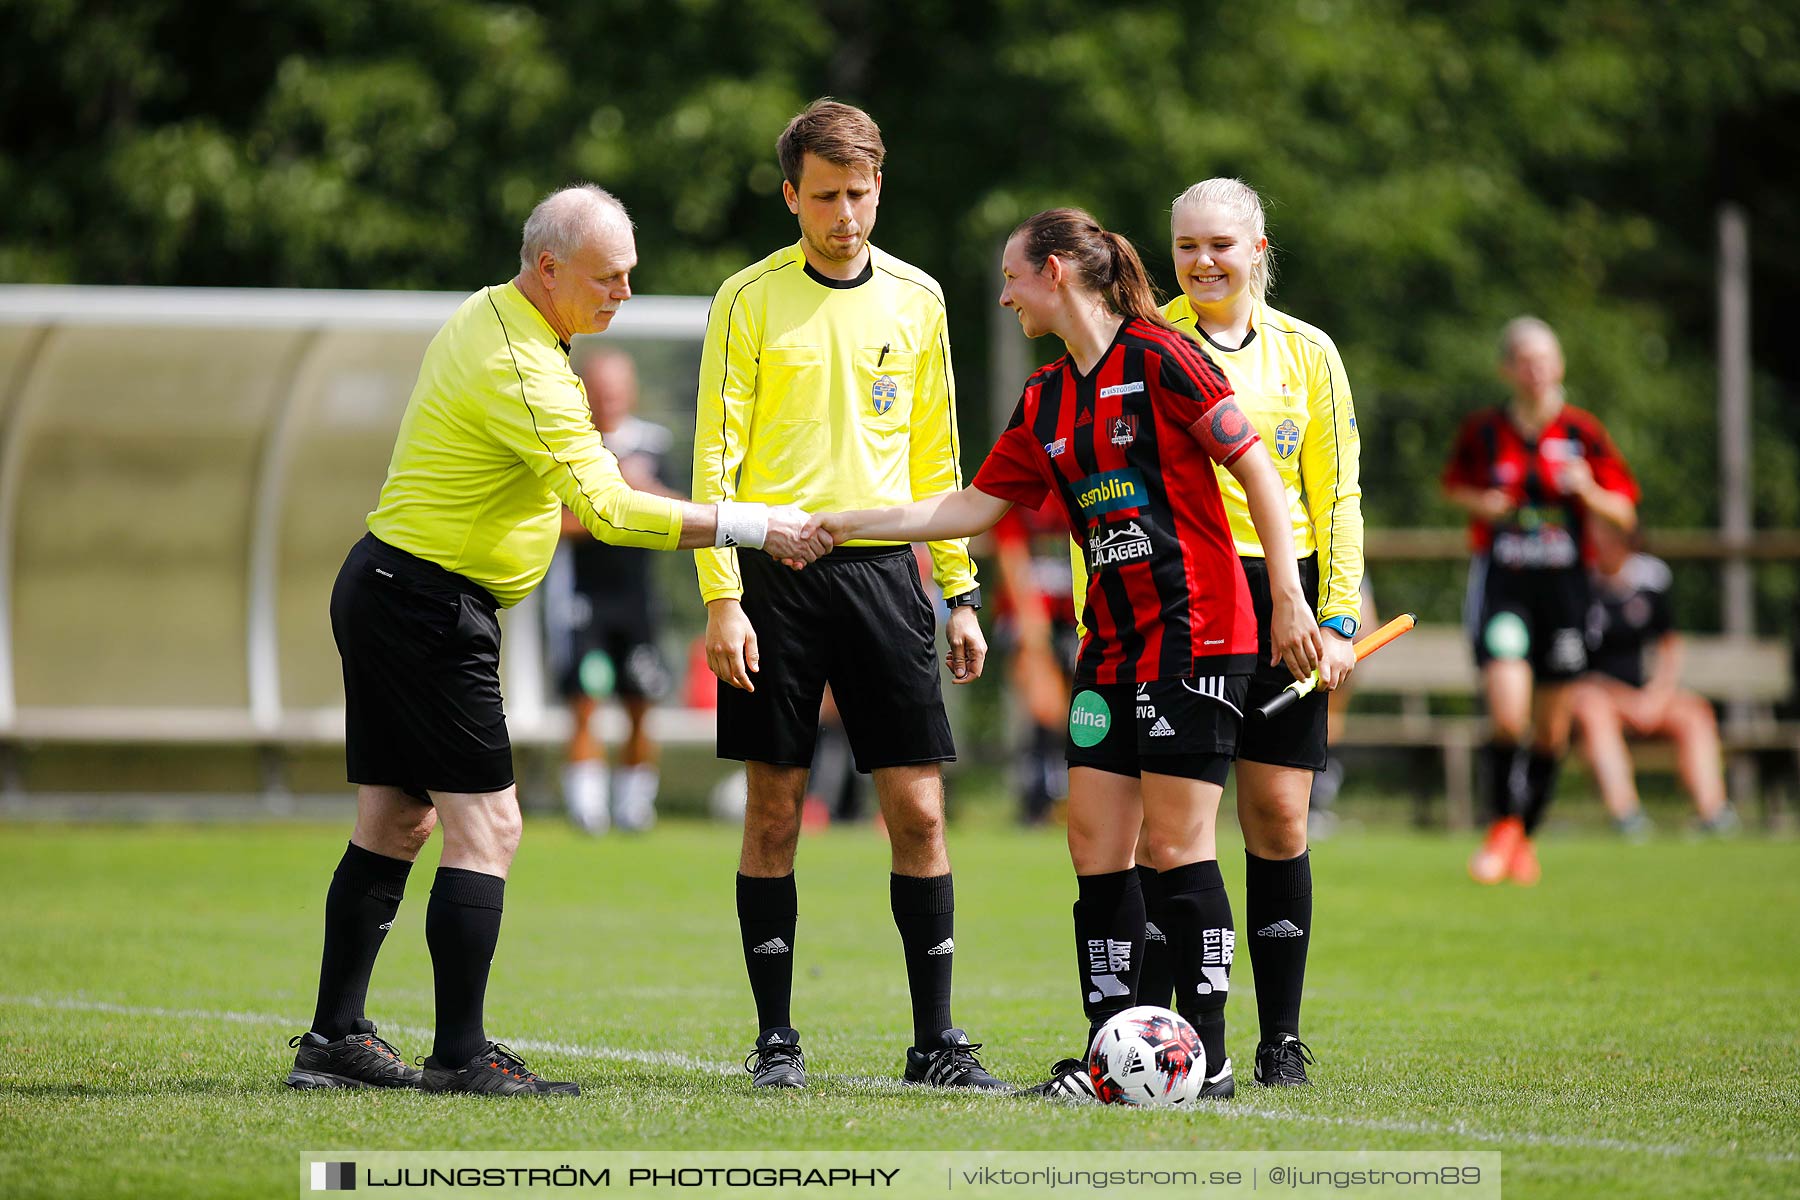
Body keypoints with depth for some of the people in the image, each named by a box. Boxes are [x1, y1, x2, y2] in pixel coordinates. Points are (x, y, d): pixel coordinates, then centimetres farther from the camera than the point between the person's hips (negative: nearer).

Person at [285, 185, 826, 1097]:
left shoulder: (488, 314, 11)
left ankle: (334, 1039, 13)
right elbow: (608, 508, -26)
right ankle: (460, 1054, -11)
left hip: (382, 591, 10)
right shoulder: (520, 371, -22)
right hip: (428, 609, -10)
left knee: (392, 818, 11)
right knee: (485, 824, -10)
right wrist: (750, 527, -22)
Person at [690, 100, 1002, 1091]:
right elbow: (715, 457, -3)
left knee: (917, 807, -2)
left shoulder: (915, 299, 10)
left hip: (882, 566, 3)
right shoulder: (750, 300, -1)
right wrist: (721, 597, -11)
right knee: (775, 806, 0)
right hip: (776, 572, -2)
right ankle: (775, 1038, 8)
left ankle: (935, 1038, 4)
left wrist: (961, 592, 11)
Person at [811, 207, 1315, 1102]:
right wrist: (844, 523, 15)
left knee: (1175, 842, -7)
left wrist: (1289, 600, -13)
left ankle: (1206, 1056, -1)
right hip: (1112, 645, 8)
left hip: (1195, 633, -8)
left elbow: (1257, 472, -9)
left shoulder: (1160, 358, -9)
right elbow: (971, 508, 18)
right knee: (1095, 842, 3)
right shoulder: (1046, 400, 14)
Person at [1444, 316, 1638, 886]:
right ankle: (1502, 827, 1)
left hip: (1564, 583, 1)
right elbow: (1454, 484, 17)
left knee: (1552, 727, 7)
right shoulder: (1483, 431, 0)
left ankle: (1525, 837, 25)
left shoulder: (1582, 432, -1)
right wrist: (1480, 503, -4)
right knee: (1507, 714, -18)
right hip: (1500, 581, -1)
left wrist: (1589, 492, -17)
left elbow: (1625, 514, 3)